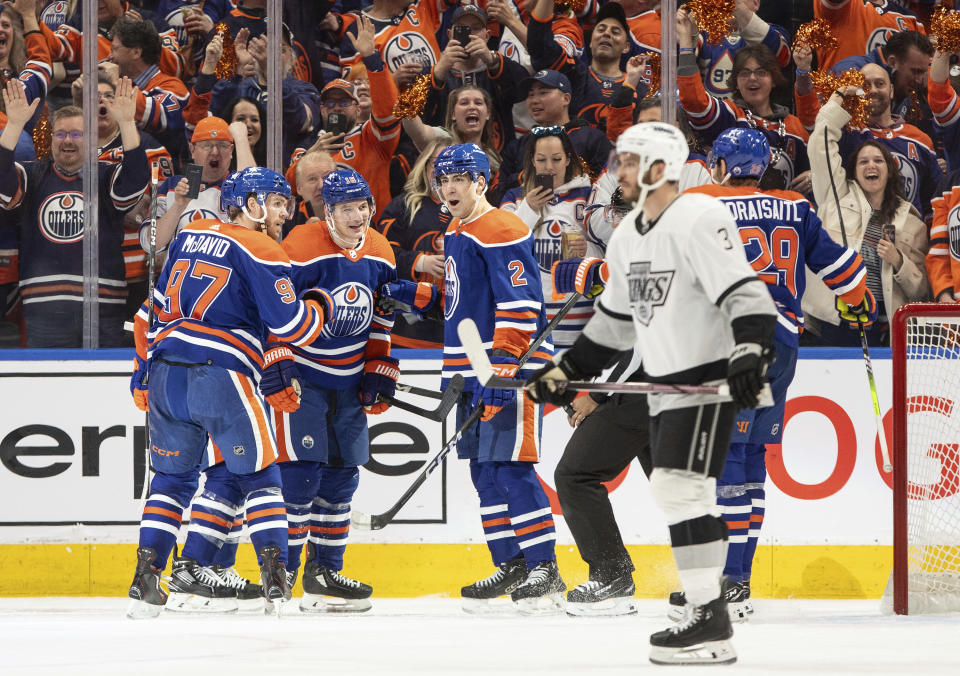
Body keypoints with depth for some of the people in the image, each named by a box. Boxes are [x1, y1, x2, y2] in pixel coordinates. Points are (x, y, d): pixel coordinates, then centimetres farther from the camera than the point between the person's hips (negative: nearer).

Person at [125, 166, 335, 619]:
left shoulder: (190, 236, 18)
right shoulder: (261, 252, -2)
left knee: (172, 477, 16)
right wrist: (320, 307, 14)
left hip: (165, 373, 6)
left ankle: (144, 582, 7)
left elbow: (156, 307, 21)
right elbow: (288, 324, -6)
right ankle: (275, 581, -3)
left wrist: (143, 370, 25)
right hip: (220, 374, -6)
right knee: (259, 475, 6)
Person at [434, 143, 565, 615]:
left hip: (513, 365, -10)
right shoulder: (454, 235, 19)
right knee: (485, 473, 9)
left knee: (509, 469, -13)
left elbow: (519, 307, -19)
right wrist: (454, 374, 26)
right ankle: (510, 567, 15)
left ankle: (545, 573, -12)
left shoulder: (502, 232, -12)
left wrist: (503, 369, -24)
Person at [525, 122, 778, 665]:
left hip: (708, 379, -10)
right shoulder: (628, 237, 15)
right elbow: (615, 320, 25)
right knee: (677, 493, 10)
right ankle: (708, 612, 16)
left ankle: (711, 626, -16)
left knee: (681, 487, -16)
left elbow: (746, 294, -24)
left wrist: (750, 354, -37)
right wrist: (566, 372, 23)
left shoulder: (698, 220, -15)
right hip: (665, 385, 10)